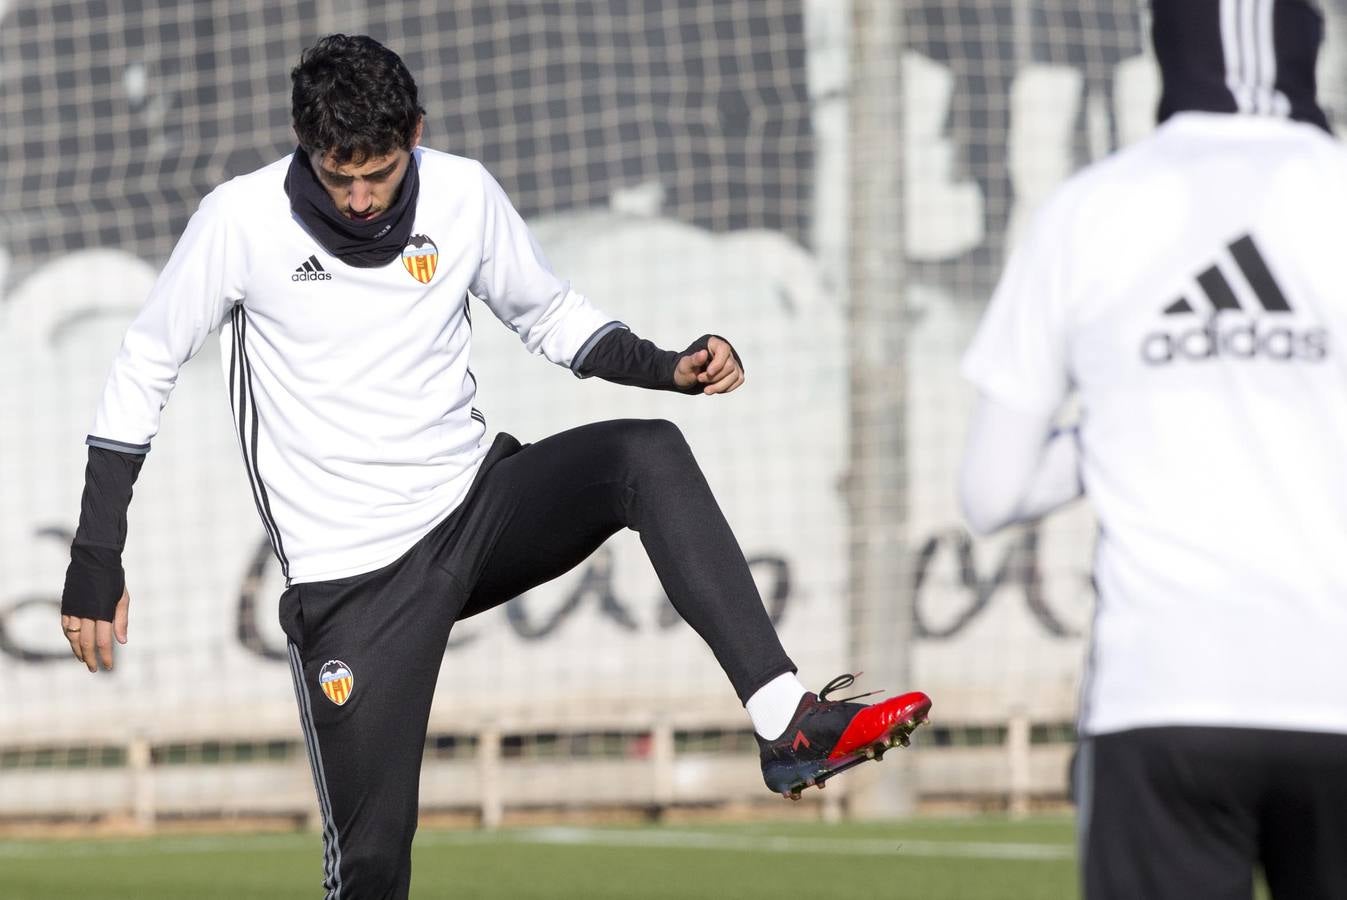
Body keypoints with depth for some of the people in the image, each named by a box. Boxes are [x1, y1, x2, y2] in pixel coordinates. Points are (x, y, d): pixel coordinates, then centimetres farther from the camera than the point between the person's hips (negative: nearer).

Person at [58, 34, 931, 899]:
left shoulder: (464, 194, -3)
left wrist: (670, 366, -6)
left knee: (649, 454, -25)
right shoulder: (241, 221, -11)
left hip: (480, 504, 3)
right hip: (351, 571, -3)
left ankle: (790, 726, -33)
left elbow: (552, 314, 13)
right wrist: (96, 560, -2)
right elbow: (145, 370, 0)